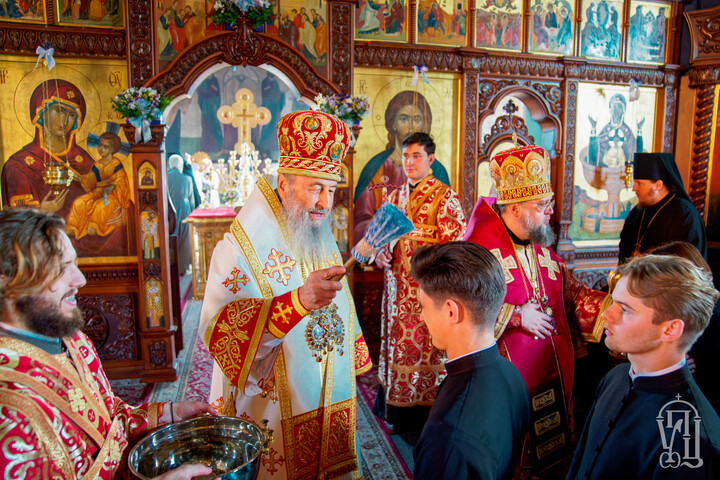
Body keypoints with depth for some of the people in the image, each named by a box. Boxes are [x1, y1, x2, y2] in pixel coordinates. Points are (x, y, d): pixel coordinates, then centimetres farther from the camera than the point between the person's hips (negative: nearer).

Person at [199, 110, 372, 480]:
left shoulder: (323, 243, 6)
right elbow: (217, 331, -31)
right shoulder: (241, 248, -18)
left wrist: (349, 369, 19)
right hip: (272, 417, -6)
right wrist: (299, 301, -42)